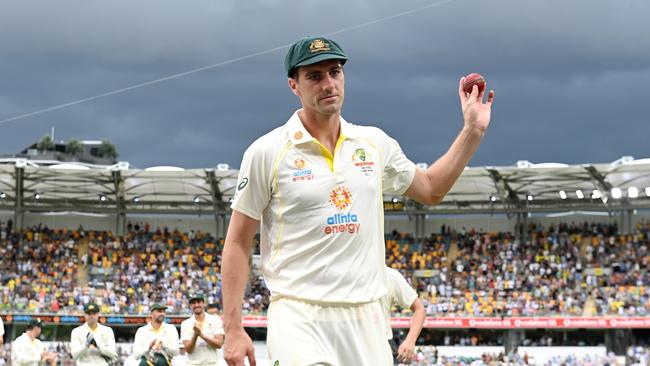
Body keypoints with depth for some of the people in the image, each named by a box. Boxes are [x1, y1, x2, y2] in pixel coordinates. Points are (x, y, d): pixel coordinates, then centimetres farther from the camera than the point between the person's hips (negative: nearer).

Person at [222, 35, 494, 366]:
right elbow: (238, 243, 0)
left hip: (366, 321, 5)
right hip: (299, 320, -4)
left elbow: (430, 189, 27)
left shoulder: (375, 143, 11)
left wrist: (472, 131, 17)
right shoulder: (267, 152, -2)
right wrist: (233, 329, -6)